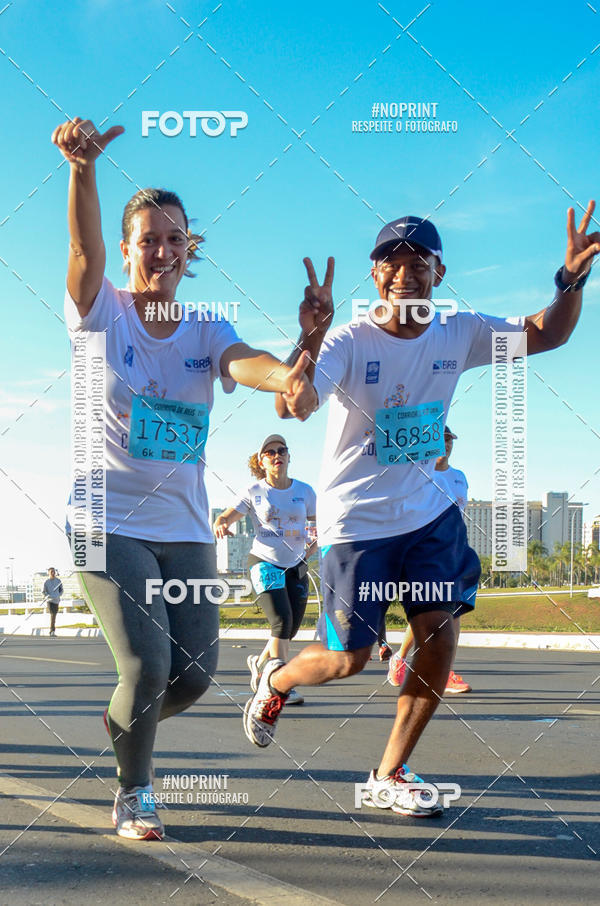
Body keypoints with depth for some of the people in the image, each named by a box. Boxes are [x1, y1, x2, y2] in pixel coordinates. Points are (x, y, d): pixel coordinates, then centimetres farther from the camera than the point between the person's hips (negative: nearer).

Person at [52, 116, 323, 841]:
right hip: (108, 523, -4)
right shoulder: (102, 314, -3)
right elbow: (84, 251, -23)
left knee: (195, 673, 2)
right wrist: (82, 168, -43)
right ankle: (132, 793, 12)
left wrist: (285, 376, -44)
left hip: (185, 528, 4)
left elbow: (243, 360, -19)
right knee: (147, 663, -15)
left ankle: (119, 724, 36)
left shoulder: (206, 330, 3)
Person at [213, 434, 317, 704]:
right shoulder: (254, 492, -2)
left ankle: (259, 662, 33)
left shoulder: (304, 491, 4)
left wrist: (312, 547, -6)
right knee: (282, 621, -19)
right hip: (265, 563, -4)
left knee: (290, 629, 4)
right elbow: (225, 517, 1)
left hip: (297, 566, 4)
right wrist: (220, 525, -22)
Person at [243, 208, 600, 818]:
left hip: (428, 511, 5)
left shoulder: (458, 336, -3)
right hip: (355, 521, -4)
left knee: (441, 628, -8)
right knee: (347, 660, 0)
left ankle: (389, 776, 8)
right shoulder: (347, 343, -18)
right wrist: (311, 336, -51)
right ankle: (275, 679, 36)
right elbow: (290, 407, -33)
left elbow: (548, 334, 4)